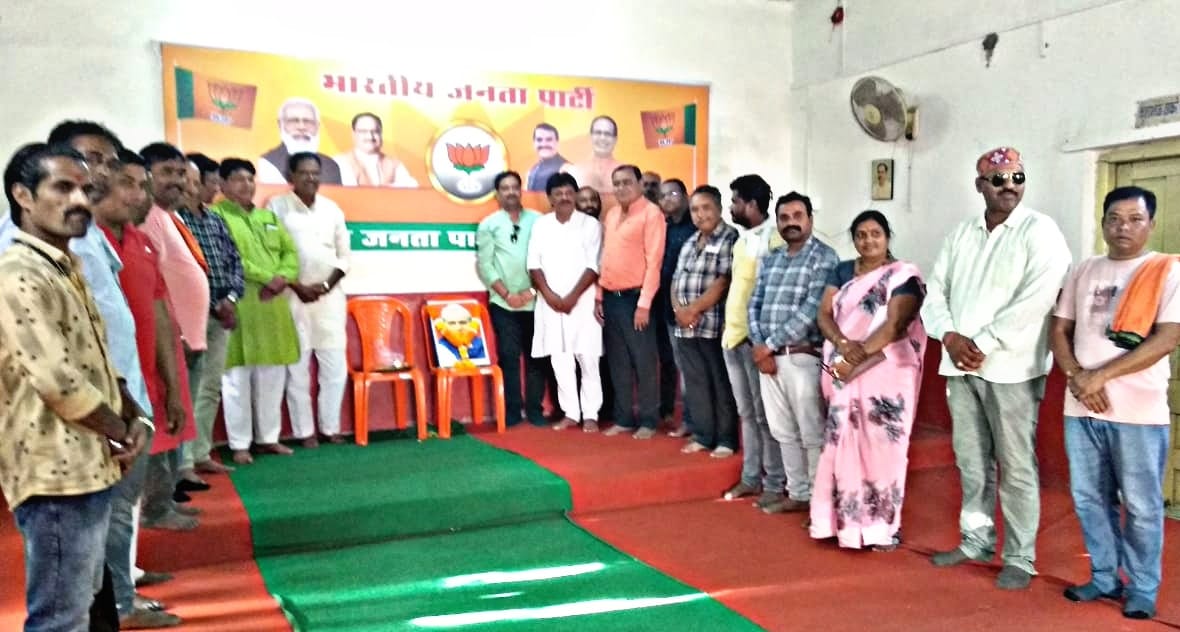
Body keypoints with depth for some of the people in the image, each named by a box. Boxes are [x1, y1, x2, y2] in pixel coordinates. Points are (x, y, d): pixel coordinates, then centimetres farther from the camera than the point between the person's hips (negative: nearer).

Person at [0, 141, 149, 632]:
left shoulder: (67, 268, 14)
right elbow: (61, 384, -23)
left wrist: (135, 417, 2)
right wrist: (123, 432, -7)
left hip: (87, 467, 10)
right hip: (57, 474, -10)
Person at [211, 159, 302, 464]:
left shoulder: (269, 217, 20)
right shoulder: (217, 215, -3)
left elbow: (290, 252, 14)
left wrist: (282, 278, -5)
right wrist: (264, 277, -16)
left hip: (274, 305, 7)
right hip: (239, 305, -6)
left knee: (273, 376, 10)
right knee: (238, 377, -3)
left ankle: (268, 437, 22)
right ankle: (240, 444, 6)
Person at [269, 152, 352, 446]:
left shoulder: (332, 209, 9)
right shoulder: (277, 206, -1)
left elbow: (344, 255, 9)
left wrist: (326, 285, -6)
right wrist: (298, 286, -12)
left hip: (330, 296, 3)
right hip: (293, 296, -3)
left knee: (335, 366, 4)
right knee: (298, 367, 0)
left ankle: (331, 427, 16)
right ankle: (304, 431, 9)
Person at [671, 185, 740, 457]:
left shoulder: (731, 239, -6)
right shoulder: (690, 241, 18)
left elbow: (723, 282, -14)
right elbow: (677, 279, 15)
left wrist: (694, 310, -11)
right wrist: (679, 309, -3)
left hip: (713, 326, -7)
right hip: (685, 327, 7)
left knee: (721, 384, 1)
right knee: (695, 384, 11)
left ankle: (726, 440, 9)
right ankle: (702, 435, 21)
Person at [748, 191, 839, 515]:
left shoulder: (823, 257, -6)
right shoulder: (770, 260, 15)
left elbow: (811, 311, -16)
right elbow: (754, 305, 12)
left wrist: (769, 344, -13)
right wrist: (759, 347, -4)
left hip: (801, 357, -6)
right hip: (767, 355, 7)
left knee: (812, 435, 0)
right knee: (784, 432, 13)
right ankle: (798, 494, 25)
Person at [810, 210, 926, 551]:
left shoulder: (903, 276, -3)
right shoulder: (842, 271, 13)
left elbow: (894, 325, -14)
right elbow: (824, 314, 4)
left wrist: (857, 356, -20)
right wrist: (842, 344, -15)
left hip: (885, 374, -4)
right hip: (843, 372, 5)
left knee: (879, 444, -3)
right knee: (842, 442, 6)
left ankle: (882, 524, 6)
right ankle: (844, 517, 16)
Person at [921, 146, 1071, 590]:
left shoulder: (1040, 231, -4)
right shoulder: (961, 233, 13)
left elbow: (1035, 299, -15)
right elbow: (936, 290, 10)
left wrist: (983, 346, -16)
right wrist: (950, 336, -8)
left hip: (1011, 368, -5)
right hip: (960, 366, 5)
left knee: (1016, 466, 1)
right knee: (971, 461, 13)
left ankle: (1020, 558, 12)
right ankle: (976, 540, 26)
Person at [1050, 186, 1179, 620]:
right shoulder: (1084, 272, 11)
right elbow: (1059, 331, 10)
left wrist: (1101, 375, -15)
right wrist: (1078, 377, -8)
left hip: (1139, 411, -4)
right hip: (1080, 409, 4)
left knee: (1140, 506, 4)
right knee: (1089, 498, 11)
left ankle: (1143, 590, 19)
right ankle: (1105, 577, 26)